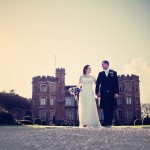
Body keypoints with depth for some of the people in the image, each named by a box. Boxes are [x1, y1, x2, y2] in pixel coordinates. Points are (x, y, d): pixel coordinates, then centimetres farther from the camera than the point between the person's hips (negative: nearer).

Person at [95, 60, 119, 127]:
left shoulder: (113, 73, 9)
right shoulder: (100, 74, 14)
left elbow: (116, 83, 3)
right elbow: (97, 83, 9)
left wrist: (116, 92, -7)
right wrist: (97, 92, -3)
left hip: (112, 94, -1)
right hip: (104, 94, 1)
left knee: (111, 109, 0)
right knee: (105, 109, -6)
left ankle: (110, 122, 6)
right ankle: (106, 122, -5)